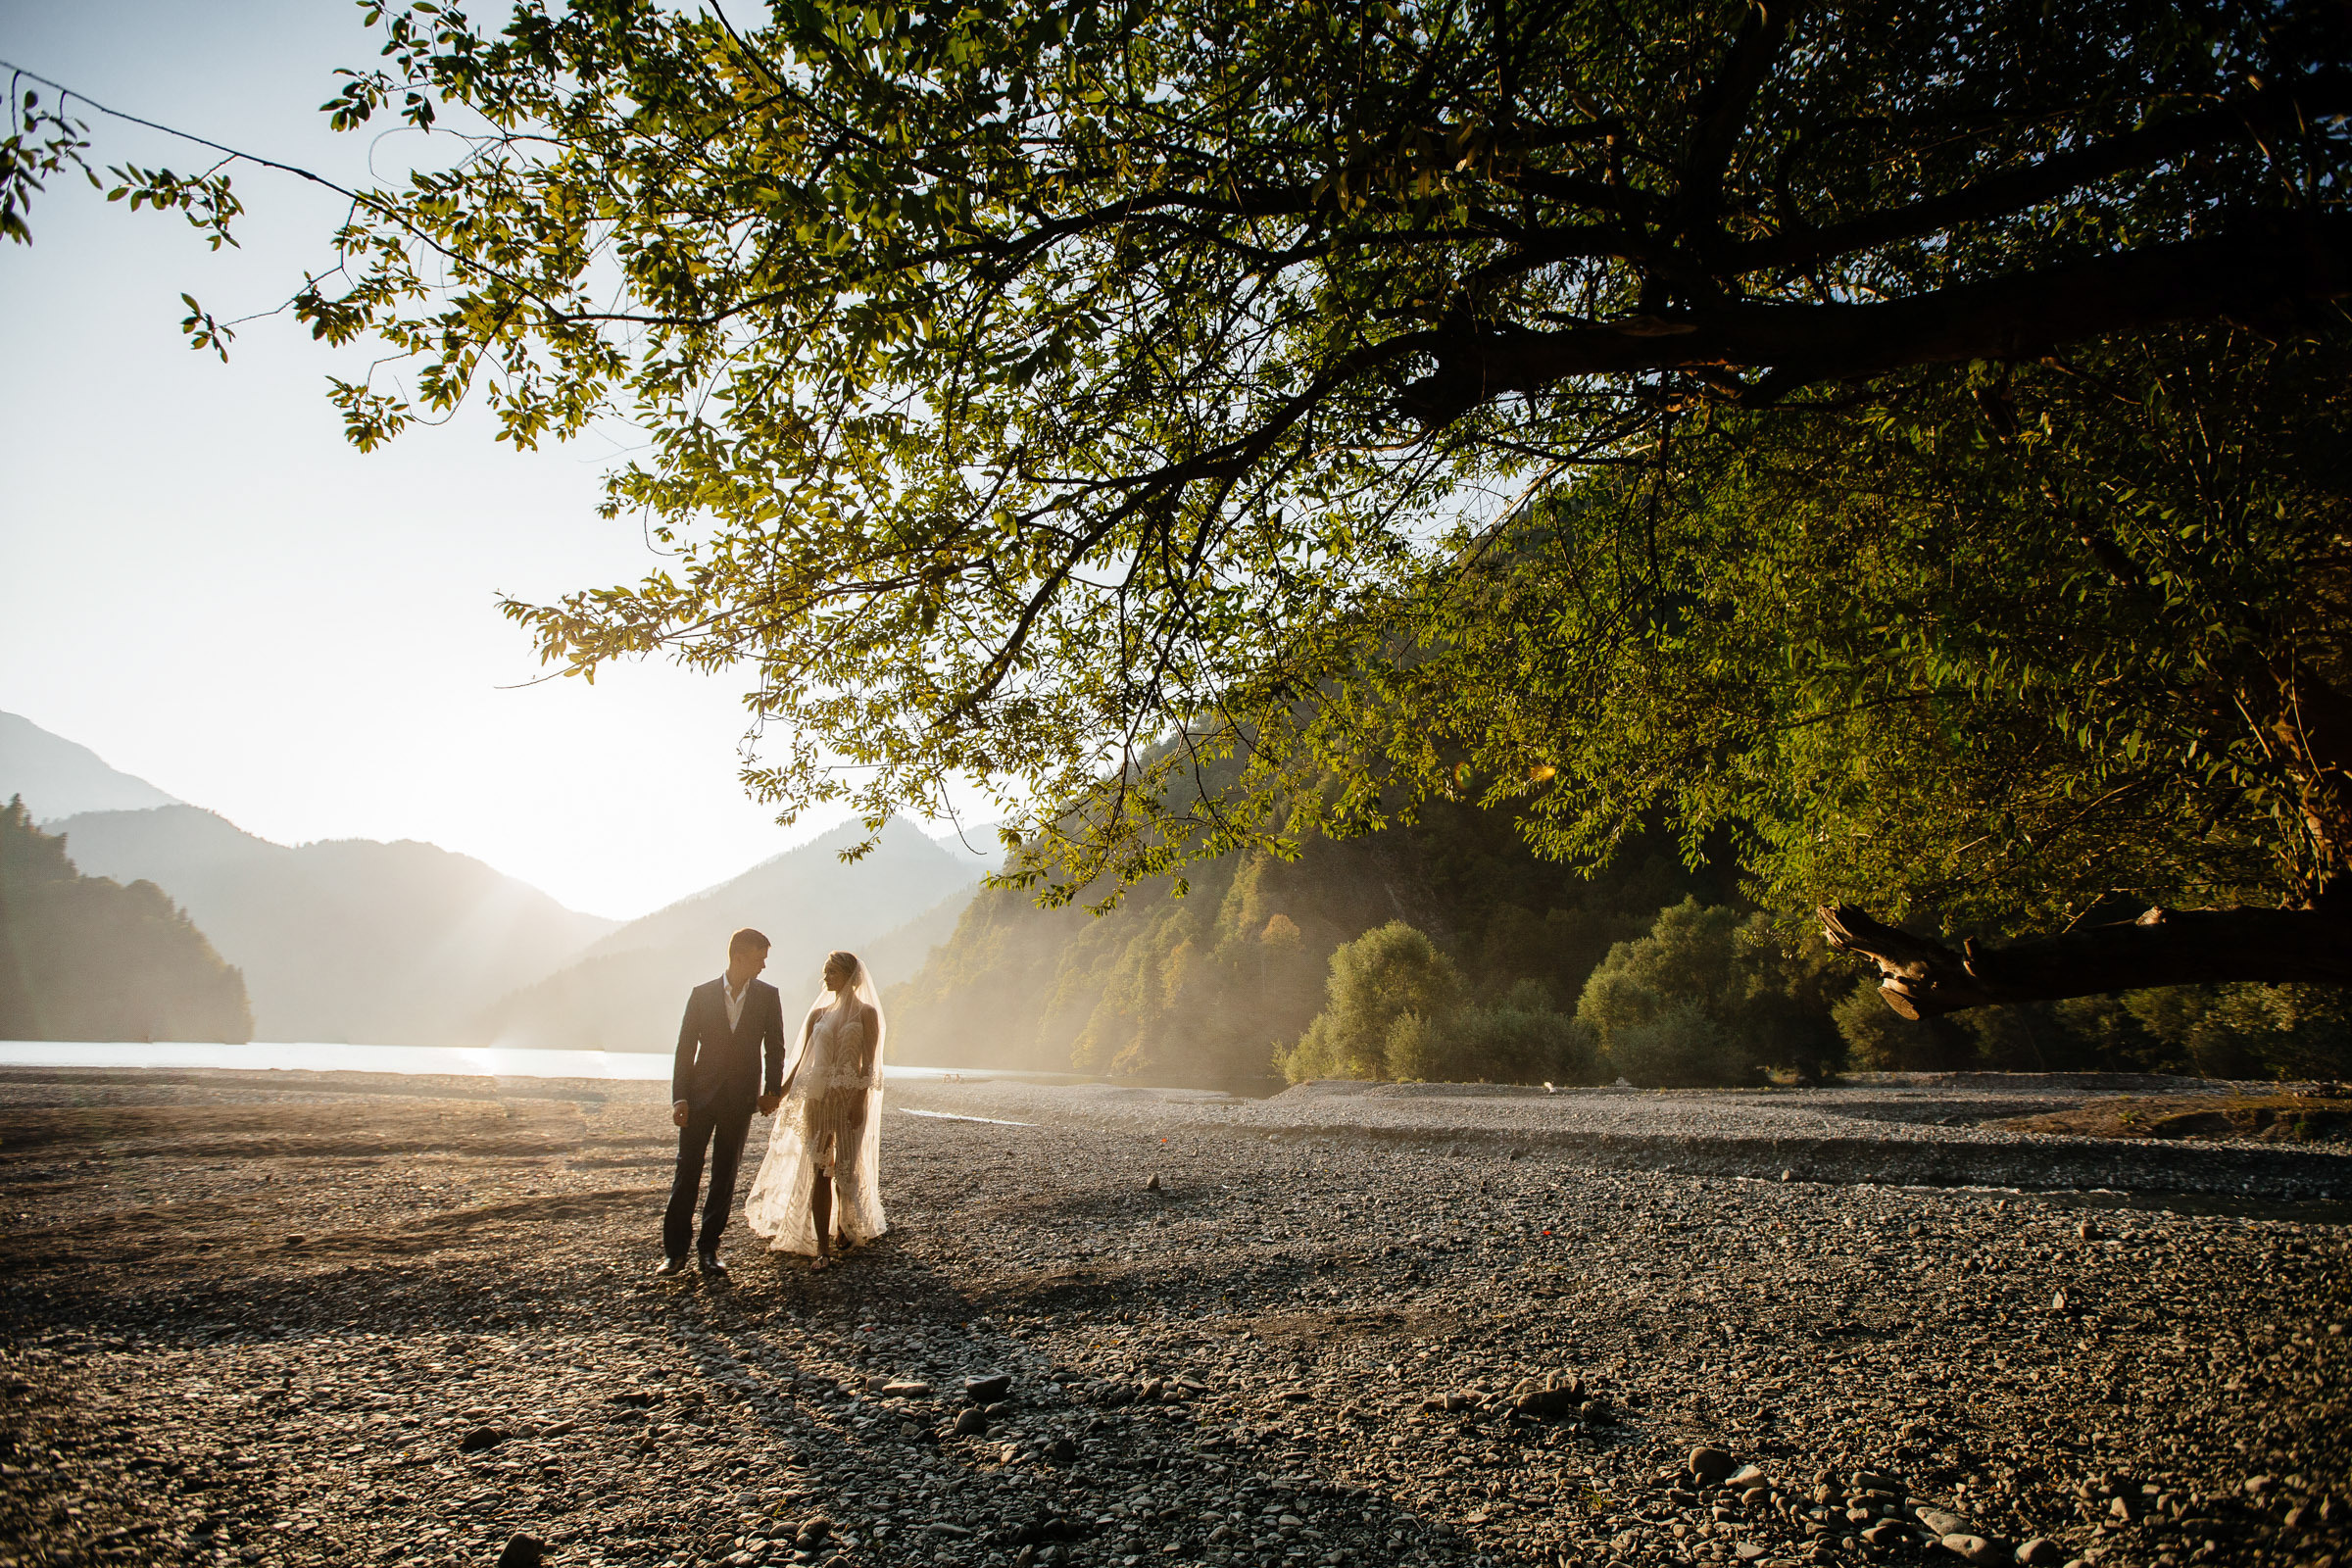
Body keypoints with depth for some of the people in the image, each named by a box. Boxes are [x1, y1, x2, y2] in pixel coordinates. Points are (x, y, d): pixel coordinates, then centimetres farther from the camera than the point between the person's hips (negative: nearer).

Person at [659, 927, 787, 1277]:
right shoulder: (702, 995, 1)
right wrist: (679, 1098, -6)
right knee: (687, 1170, -1)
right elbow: (685, 1049, 1)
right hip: (701, 1095, -1)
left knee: (725, 1176, 6)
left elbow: (775, 1047, 8)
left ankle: (708, 1248, 16)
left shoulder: (767, 996, 3)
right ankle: (675, 1251, 6)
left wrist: (773, 1090, 3)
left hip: (741, 1099, 1)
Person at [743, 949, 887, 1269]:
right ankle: (822, 1247, -4)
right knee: (819, 1168, -3)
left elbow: (869, 1063, -6)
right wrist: (780, 1093, 7)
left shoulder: (865, 1012, 0)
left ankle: (850, 1228, 25)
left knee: (847, 1166, 2)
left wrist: (861, 1100, -14)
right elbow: (802, 1059, 13)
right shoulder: (819, 1013, 12)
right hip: (817, 1095, 3)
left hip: (851, 1095, -3)